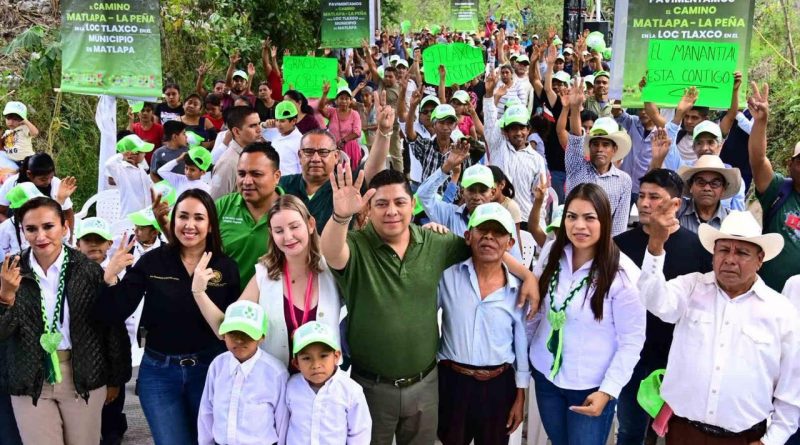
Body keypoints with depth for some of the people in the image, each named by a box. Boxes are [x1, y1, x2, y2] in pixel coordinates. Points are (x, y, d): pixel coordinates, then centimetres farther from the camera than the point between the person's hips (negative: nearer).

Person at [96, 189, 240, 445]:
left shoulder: (226, 268, -5)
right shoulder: (152, 262, -5)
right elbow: (114, 315, -7)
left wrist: (201, 292, -24)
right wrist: (110, 278, -24)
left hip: (208, 369, 1)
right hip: (158, 372, 0)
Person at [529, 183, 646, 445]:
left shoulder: (622, 273, -19)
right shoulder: (552, 253, -5)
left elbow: (632, 340, -13)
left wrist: (608, 391, -15)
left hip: (591, 387, -4)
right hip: (546, 375, 4)